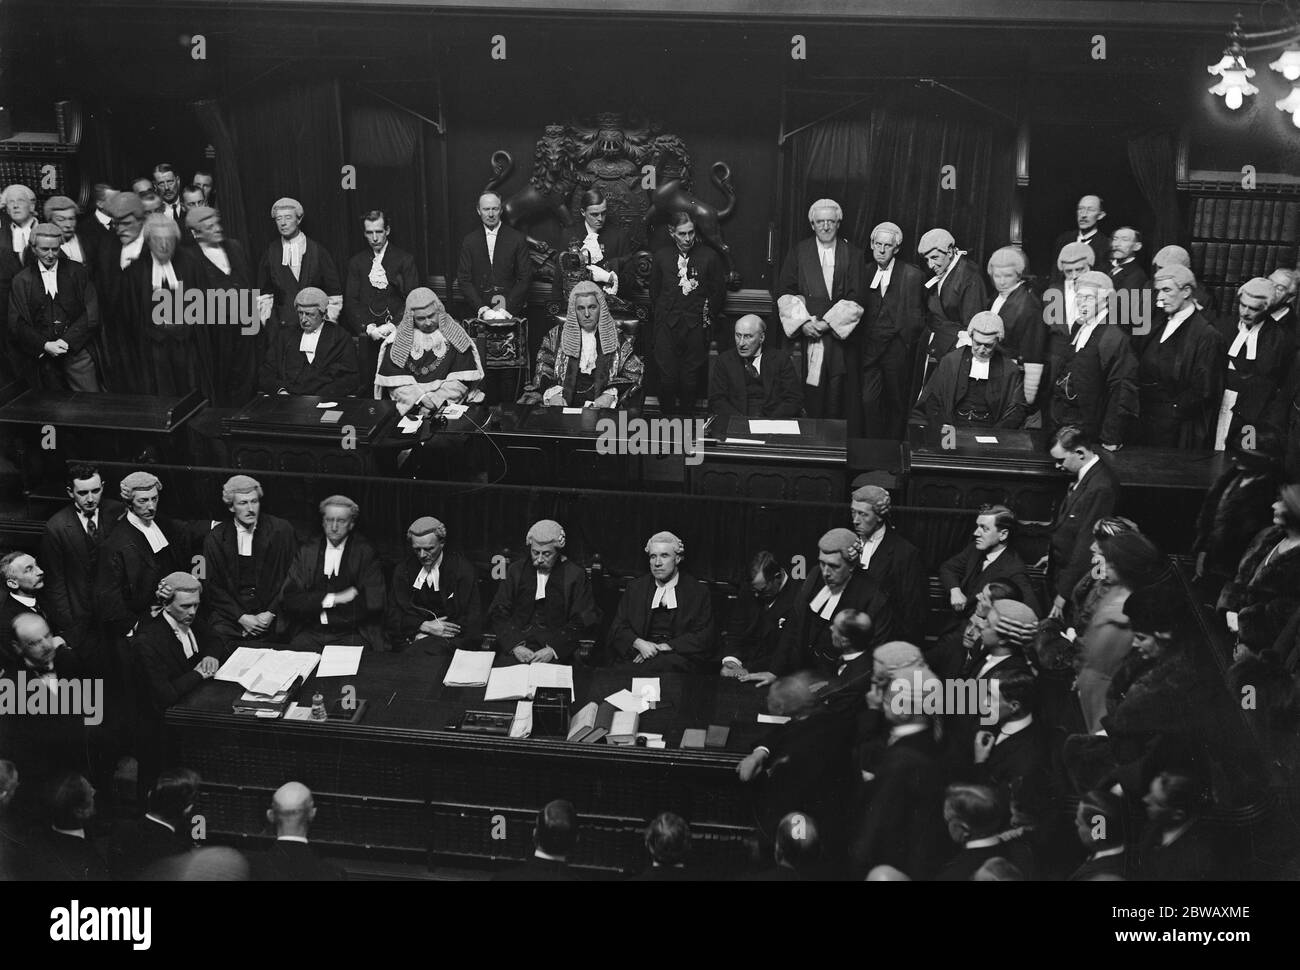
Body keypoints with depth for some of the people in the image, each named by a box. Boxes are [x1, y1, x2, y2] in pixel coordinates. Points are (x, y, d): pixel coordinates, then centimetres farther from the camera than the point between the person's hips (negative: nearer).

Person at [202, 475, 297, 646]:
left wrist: (271, 613, -8)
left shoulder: (282, 530, 2)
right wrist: (241, 617, -8)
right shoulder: (215, 538, 4)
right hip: (229, 616, 1)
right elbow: (214, 586, 5)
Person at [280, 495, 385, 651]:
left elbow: (374, 600, -7)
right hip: (310, 632, 3)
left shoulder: (365, 552, 4)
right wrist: (332, 599, -8)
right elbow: (288, 598, 3)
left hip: (351, 634, -2)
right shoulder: (307, 552, 12)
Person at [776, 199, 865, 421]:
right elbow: (785, 292, 4)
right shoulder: (798, 252, 8)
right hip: (804, 335, 0)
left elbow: (856, 298, -2)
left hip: (840, 335, 0)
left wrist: (828, 322, -11)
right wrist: (803, 321, -10)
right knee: (809, 400, -3)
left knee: (838, 400, -2)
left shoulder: (853, 255, 5)